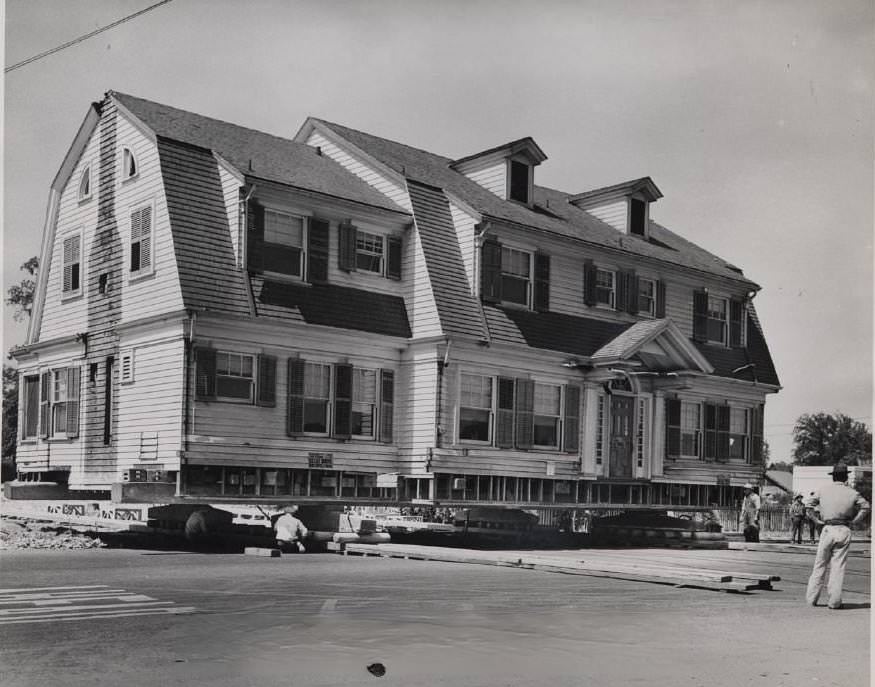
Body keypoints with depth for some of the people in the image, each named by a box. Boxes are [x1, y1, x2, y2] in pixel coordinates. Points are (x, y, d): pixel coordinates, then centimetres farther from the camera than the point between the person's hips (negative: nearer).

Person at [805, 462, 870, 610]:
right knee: (838, 566, 4)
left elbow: (809, 507, 2)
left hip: (827, 530, 0)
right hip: (844, 531, 0)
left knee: (820, 565, 9)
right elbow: (866, 507, -7)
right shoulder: (852, 493, 3)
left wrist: (817, 520, 4)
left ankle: (811, 598, 10)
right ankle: (834, 601, 4)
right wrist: (854, 522, -3)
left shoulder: (823, 490, 4)